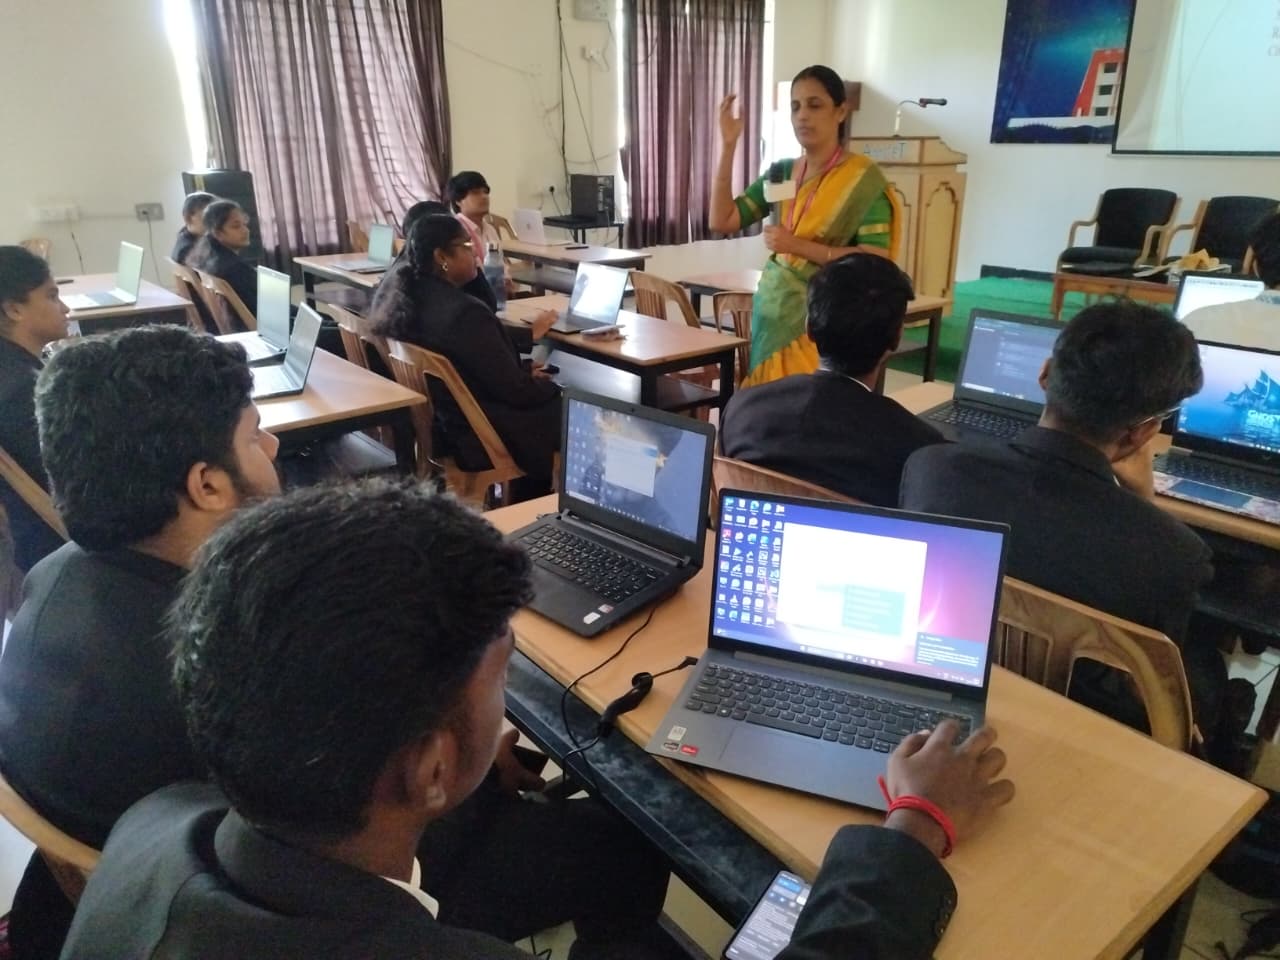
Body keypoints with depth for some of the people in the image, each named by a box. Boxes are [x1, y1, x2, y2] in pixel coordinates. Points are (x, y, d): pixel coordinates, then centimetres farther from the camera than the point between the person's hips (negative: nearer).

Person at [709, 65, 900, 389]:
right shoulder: (781, 172, 9)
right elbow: (722, 221, 1)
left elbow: (874, 261, -16)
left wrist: (798, 246, -19)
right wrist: (728, 145, -3)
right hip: (772, 312, 5)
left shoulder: (863, 178, -7)